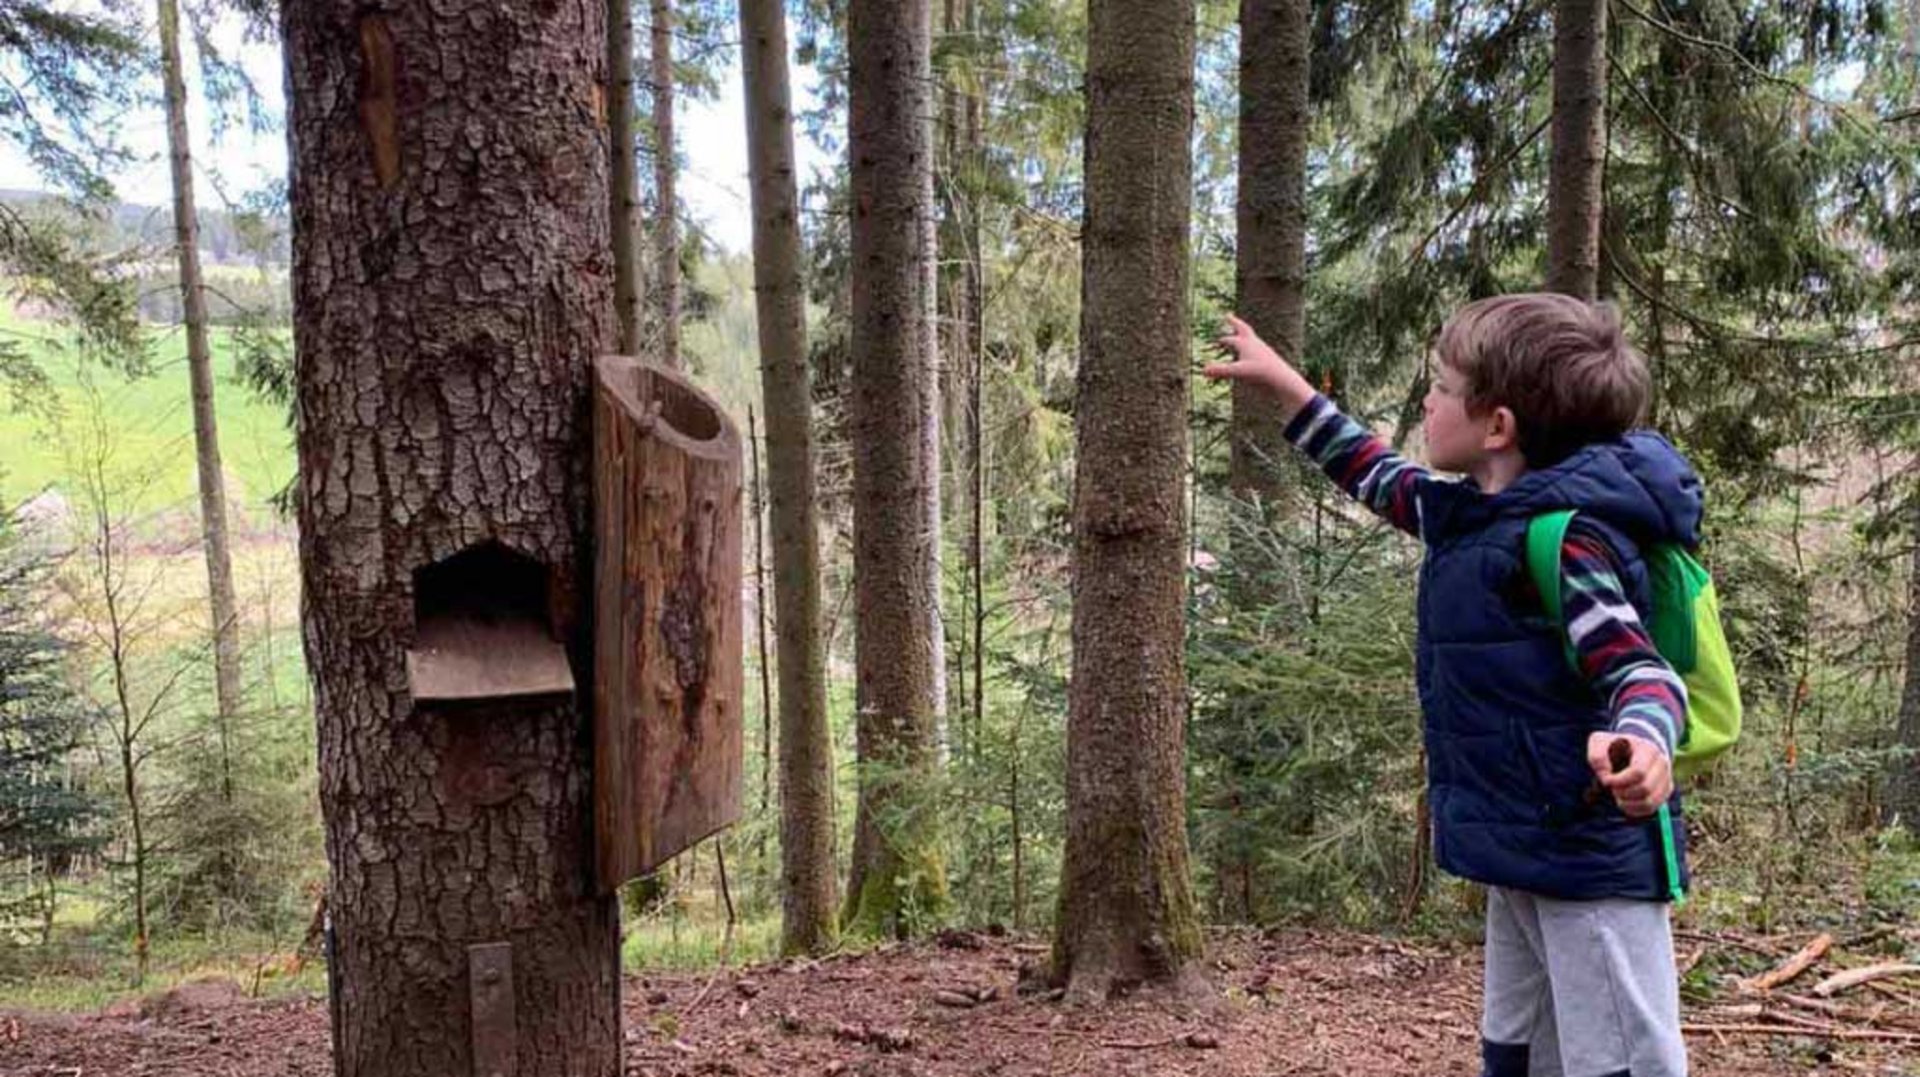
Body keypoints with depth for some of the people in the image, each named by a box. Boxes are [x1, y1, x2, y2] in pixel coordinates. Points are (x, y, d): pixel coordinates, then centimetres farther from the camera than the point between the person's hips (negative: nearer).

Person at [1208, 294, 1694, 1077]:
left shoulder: (1566, 534, -19)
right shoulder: (1471, 514, 9)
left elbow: (1634, 665, -24)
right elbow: (1381, 478, 26)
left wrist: (1641, 744, -48)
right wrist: (1282, 383, 31)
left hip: (1592, 857, -10)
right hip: (1523, 852, 10)